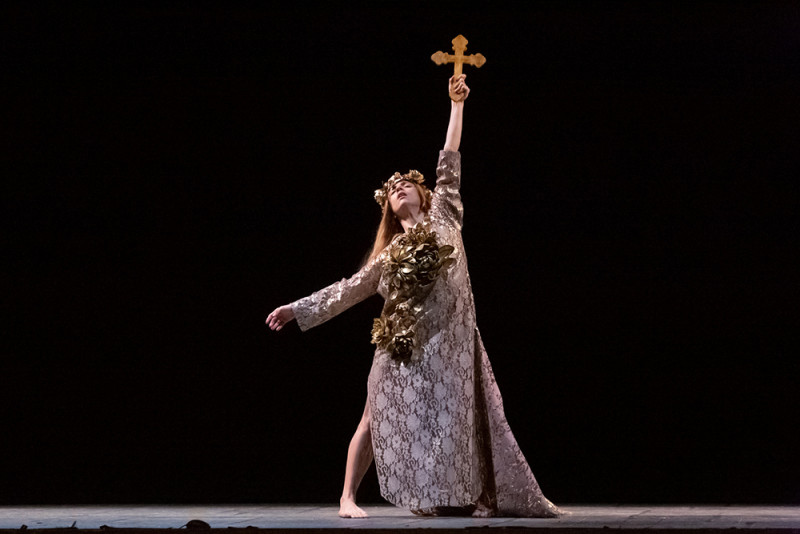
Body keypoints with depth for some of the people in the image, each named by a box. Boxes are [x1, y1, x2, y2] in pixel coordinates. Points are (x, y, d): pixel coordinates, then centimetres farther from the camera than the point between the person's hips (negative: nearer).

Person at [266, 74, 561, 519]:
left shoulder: (443, 219, 12)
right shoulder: (388, 254, 14)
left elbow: (449, 165, 8)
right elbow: (349, 289, 16)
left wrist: (456, 105, 4)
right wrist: (298, 309, 12)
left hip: (451, 343, 0)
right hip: (404, 347, 0)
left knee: (465, 420, 0)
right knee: (379, 418, 1)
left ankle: (475, 496, 6)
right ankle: (348, 498, 6)